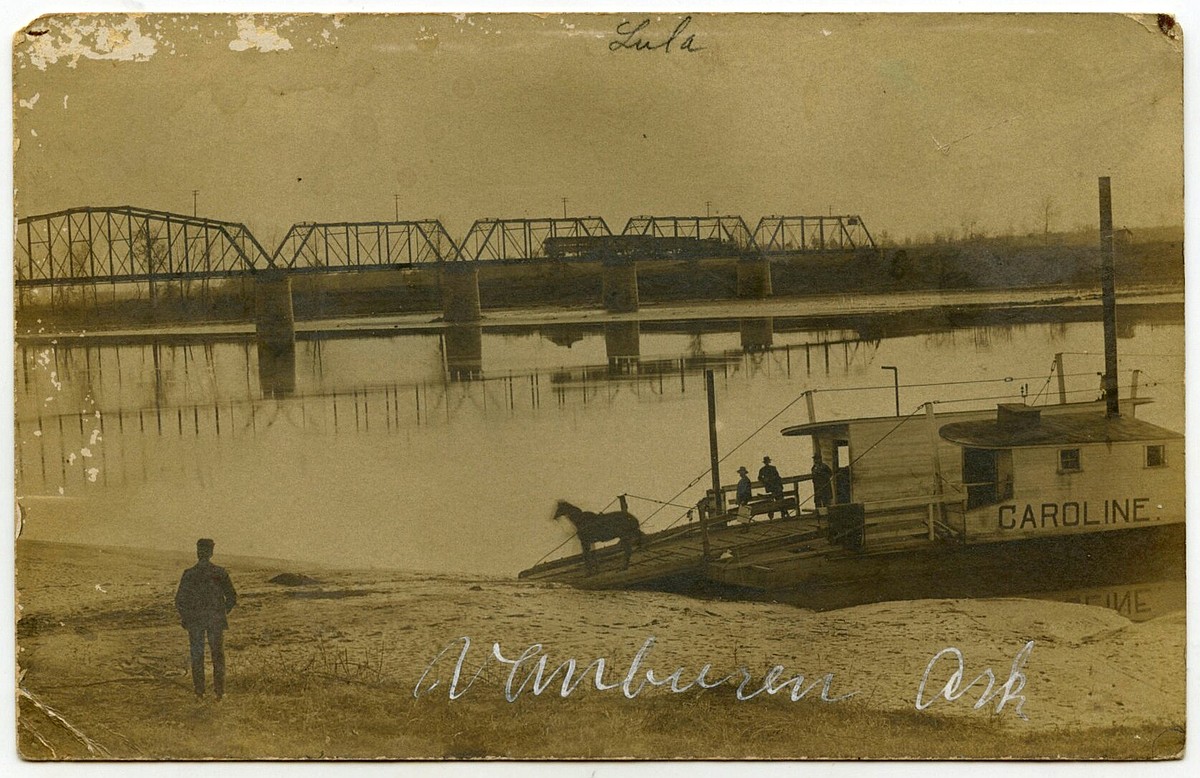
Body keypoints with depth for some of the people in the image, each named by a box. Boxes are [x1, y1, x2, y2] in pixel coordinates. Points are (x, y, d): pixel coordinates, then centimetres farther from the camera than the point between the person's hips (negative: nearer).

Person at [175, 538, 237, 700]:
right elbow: (232, 597, 0)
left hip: (194, 620, 0)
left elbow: (179, 600, -5)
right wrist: (223, 613, 15)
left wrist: (185, 617, 9)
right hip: (216, 620, 0)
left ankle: (199, 692, 8)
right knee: (218, 656, 9)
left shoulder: (189, 574, -7)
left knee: (197, 656, 9)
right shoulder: (220, 573, -5)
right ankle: (219, 691, 7)